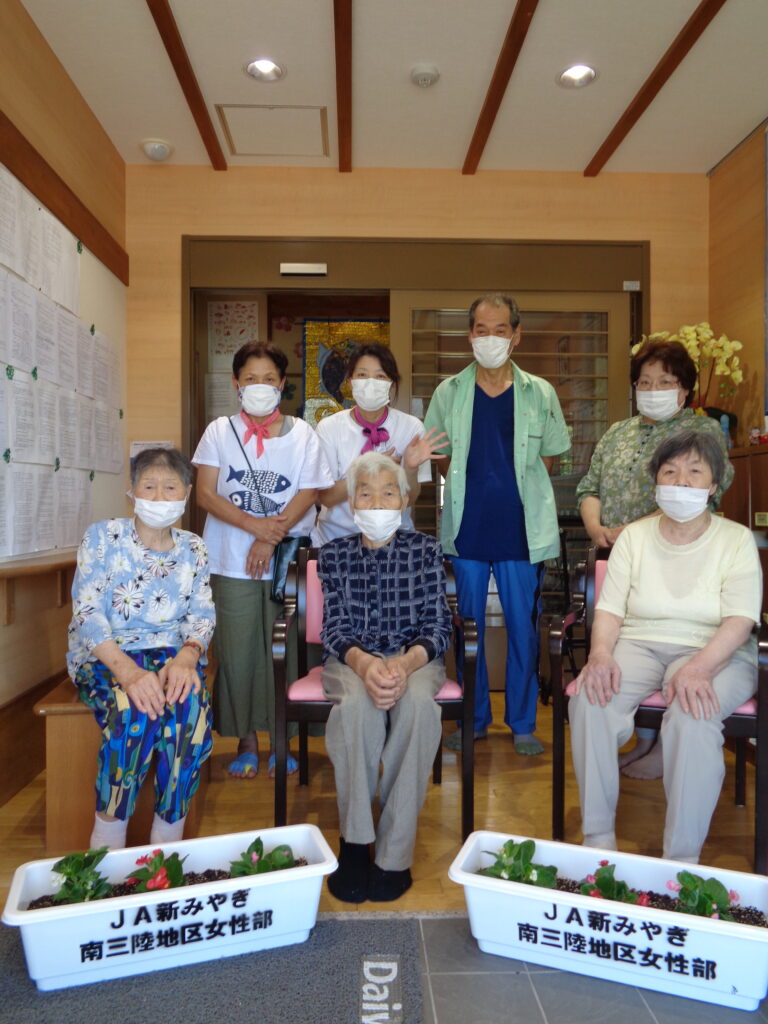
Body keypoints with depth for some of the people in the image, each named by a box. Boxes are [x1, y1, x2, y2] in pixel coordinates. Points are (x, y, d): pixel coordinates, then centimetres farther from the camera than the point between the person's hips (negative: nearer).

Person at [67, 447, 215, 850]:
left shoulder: (193, 549, 8)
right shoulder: (103, 537, -2)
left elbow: (202, 616, 1)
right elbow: (87, 614, -12)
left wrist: (187, 657, -23)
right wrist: (127, 670, -29)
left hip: (172, 654, 2)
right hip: (104, 656, -2)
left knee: (189, 705, -31)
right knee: (135, 708, -34)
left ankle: (169, 834, -15)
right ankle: (108, 838, -16)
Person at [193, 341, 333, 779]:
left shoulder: (302, 434, 6)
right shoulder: (220, 431, 7)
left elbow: (308, 494, -2)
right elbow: (206, 494, -1)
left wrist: (271, 538, -13)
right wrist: (254, 525, -14)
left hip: (287, 560, 0)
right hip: (231, 562, 1)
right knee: (237, 651, 3)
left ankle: (280, 741, 17)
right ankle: (247, 741, 18)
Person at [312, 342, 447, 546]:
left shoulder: (411, 427, -3)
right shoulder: (328, 427, -3)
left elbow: (409, 501, -2)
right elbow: (326, 497, -6)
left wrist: (410, 469, -22)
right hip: (336, 536, 0)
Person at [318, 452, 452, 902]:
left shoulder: (426, 550, 4)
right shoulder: (334, 554, 5)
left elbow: (438, 626, -3)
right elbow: (335, 628, -2)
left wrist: (405, 664, -25)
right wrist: (363, 663, -26)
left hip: (415, 657, 0)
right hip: (352, 660, 0)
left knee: (418, 703, -34)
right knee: (358, 702, -35)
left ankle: (395, 853, -23)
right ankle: (354, 842, -18)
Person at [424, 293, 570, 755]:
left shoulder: (540, 393, 4)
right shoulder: (449, 392, 5)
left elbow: (547, 459, 11)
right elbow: (441, 460, 12)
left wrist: (514, 488, -2)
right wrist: (473, 485, -2)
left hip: (522, 529, -1)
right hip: (467, 527, 1)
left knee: (523, 626, 5)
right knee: (468, 626, 9)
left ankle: (524, 723, 21)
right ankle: (474, 719, 25)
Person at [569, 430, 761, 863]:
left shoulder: (736, 539, 2)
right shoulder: (634, 536, 9)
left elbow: (741, 620, -10)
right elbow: (610, 609, 3)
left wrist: (698, 668, -28)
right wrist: (601, 654, -19)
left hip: (714, 652, -2)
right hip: (639, 645, 2)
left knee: (693, 715, -35)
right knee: (590, 699, -28)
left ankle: (683, 858, -20)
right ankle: (598, 838, -13)